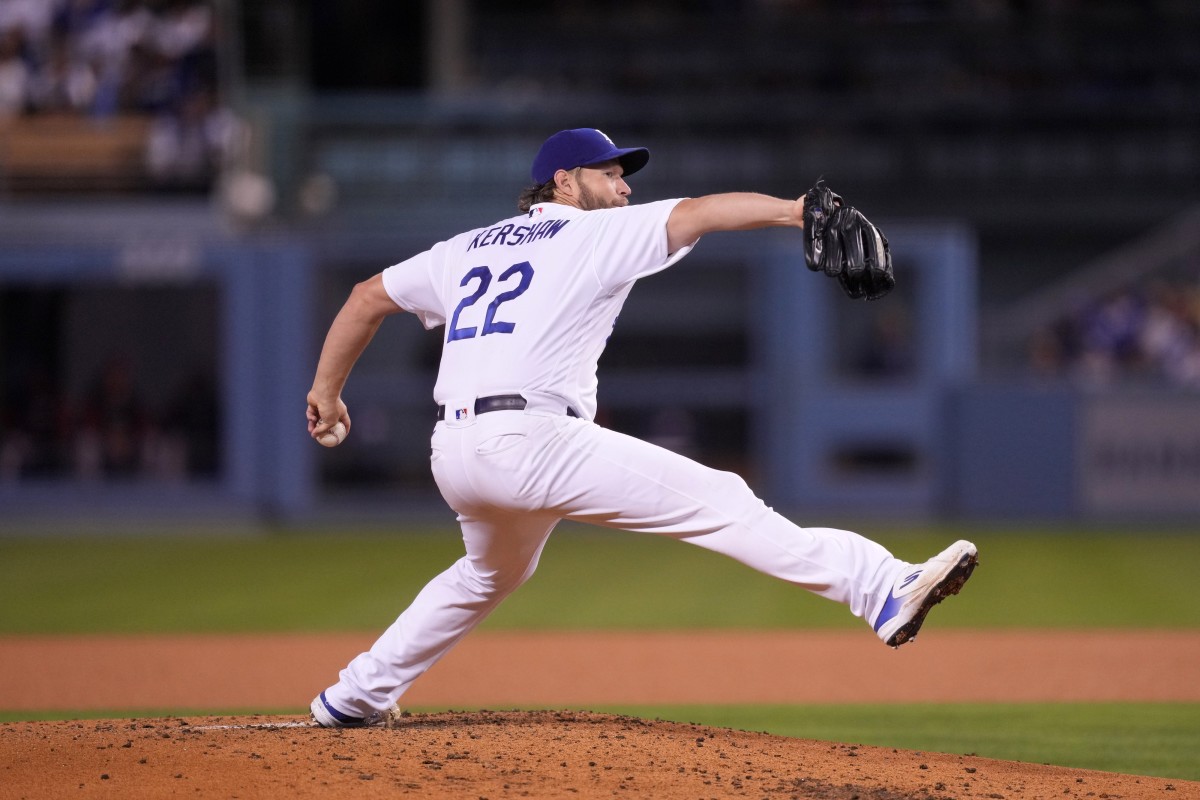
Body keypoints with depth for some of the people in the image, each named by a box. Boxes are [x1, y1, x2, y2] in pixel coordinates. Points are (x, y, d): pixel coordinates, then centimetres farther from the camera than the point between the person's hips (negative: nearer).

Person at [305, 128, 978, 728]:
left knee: (495, 572, 36)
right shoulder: (596, 234, 6)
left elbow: (369, 297, 29)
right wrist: (794, 210, -22)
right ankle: (883, 589, -27)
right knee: (719, 500, -14)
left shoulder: (467, 249, 25)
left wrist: (327, 391, 37)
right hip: (531, 438, -8)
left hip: (452, 453, 8)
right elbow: (697, 214, -9)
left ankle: (356, 697, 39)